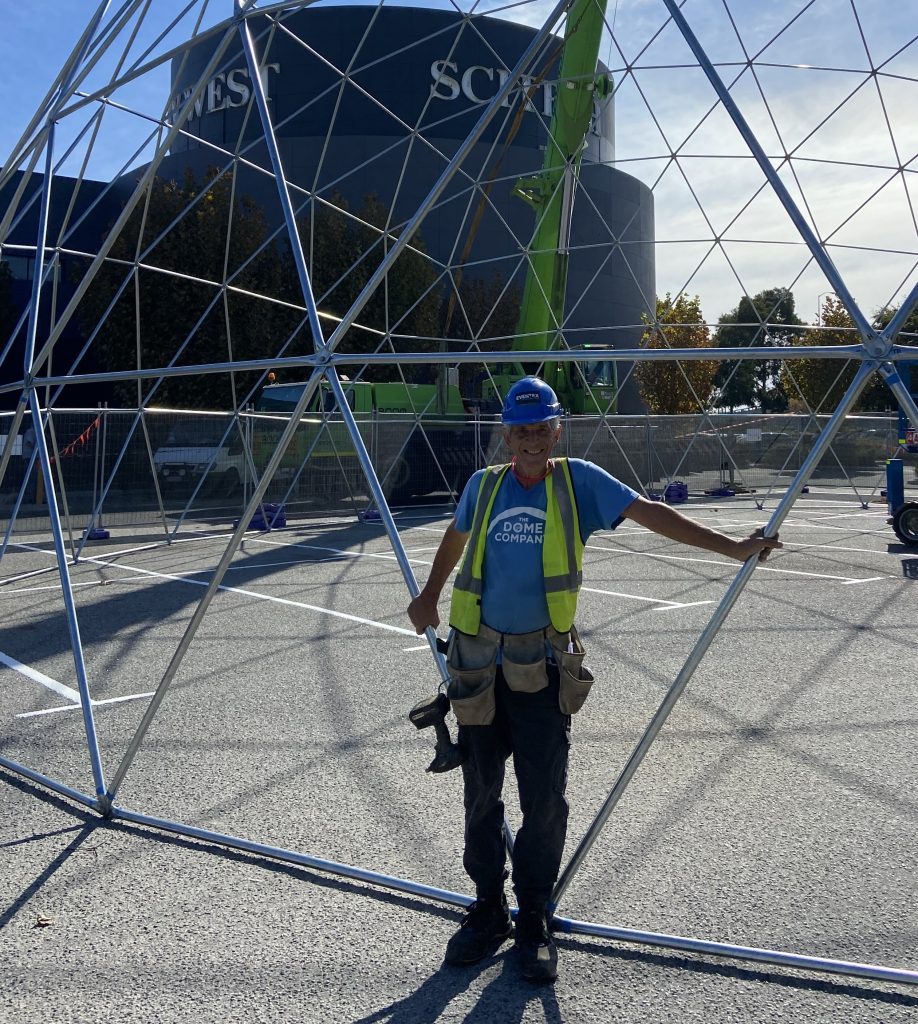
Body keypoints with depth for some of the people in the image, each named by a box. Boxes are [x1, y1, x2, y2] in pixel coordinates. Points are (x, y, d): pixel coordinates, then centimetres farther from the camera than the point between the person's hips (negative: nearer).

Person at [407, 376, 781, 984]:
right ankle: (488, 911, 30)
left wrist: (731, 547, -17)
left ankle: (534, 920, 22)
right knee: (481, 796, 11)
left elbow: (650, 513, -10)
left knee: (545, 800, 2)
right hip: (479, 662, 3)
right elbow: (456, 538, 22)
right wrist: (429, 598, 33)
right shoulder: (484, 486, 4)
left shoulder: (579, 481, -3)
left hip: (544, 666, -2)